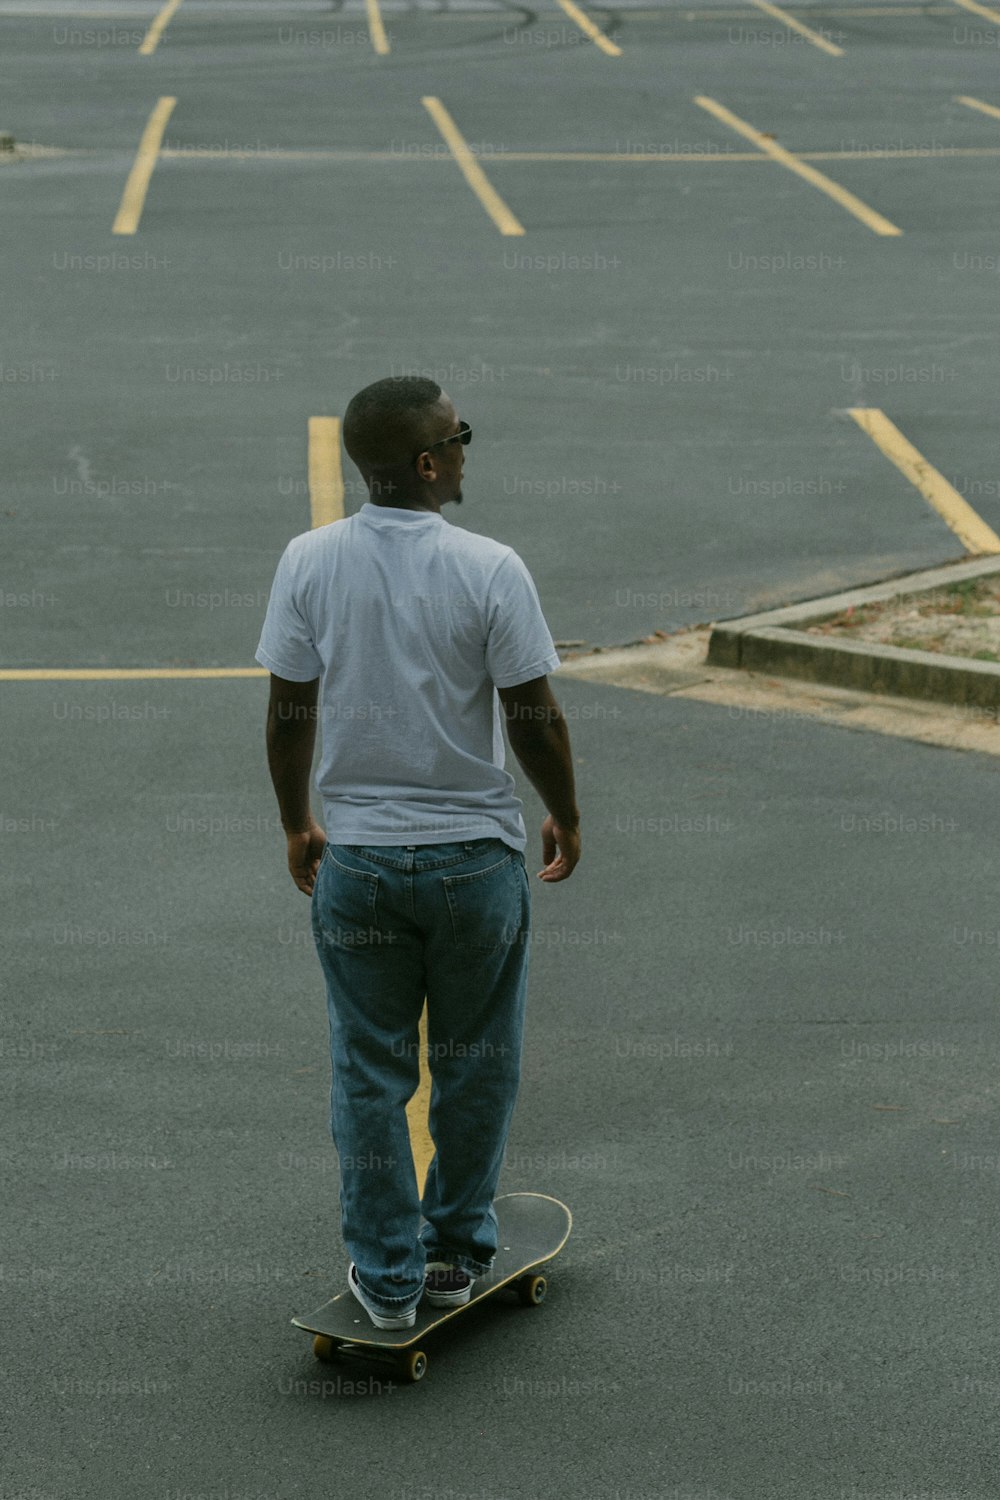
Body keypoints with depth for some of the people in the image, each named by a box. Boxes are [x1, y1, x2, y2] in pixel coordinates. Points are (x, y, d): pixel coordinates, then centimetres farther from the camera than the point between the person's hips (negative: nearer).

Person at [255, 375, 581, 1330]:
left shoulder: (308, 563, -6)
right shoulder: (490, 570, -14)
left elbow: (289, 714, -1)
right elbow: (534, 720, -10)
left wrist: (296, 826, 14)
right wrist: (565, 818, 7)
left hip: (356, 857, 2)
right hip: (477, 855, -2)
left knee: (370, 1070, 12)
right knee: (474, 1065, 16)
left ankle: (386, 1275, 17)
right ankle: (459, 1251, 26)